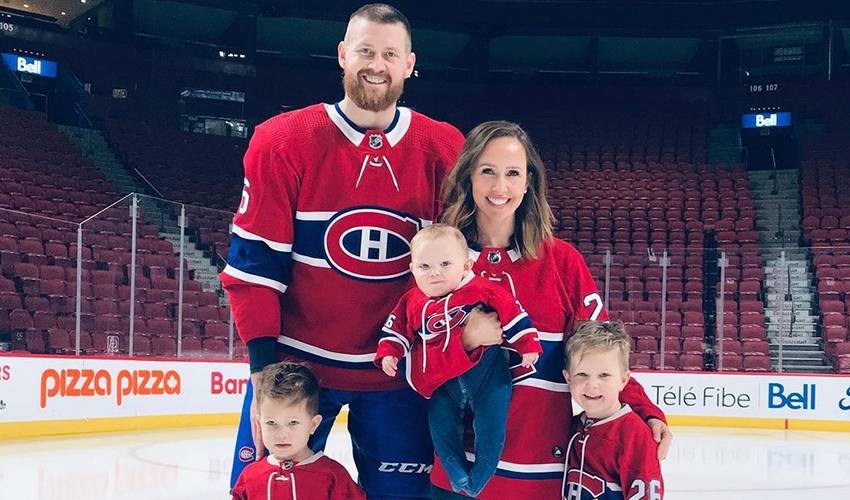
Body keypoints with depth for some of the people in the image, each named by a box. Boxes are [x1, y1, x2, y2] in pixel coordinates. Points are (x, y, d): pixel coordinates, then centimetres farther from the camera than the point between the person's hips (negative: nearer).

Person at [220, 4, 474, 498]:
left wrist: (472, 320, -10)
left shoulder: (444, 151, -2)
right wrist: (264, 368, -11)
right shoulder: (283, 141, -7)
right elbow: (254, 261, -7)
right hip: (295, 364, -1)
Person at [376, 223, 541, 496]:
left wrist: (527, 346, -6)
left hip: (485, 373, -4)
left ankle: (478, 481, 7)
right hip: (442, 383, 4)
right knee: (440, 426, 3)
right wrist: (388, 353, 4)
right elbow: (396, 329, 17)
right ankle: (459, 478, 19)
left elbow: (512, 313, -5)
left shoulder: (481, 290, -8)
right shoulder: (412, 302, 3)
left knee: (489, 425, -9)